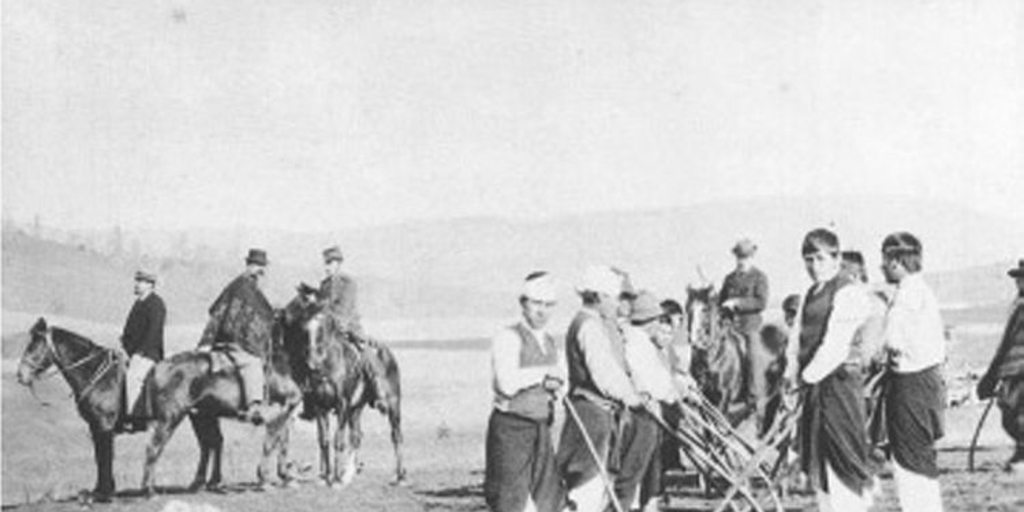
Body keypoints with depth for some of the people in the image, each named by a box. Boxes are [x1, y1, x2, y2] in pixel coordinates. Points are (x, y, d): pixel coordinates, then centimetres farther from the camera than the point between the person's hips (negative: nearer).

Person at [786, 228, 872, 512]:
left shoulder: (847, 294, -10)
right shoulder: (811, 294, 16)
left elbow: (834, 346, -16)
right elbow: (798, 340, 16)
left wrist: (809, 376, -15)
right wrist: (793, 375, 4)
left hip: (838, 381, -9)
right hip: (814, 383, 9)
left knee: (840, 465, -8)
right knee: (815, 465, 11)